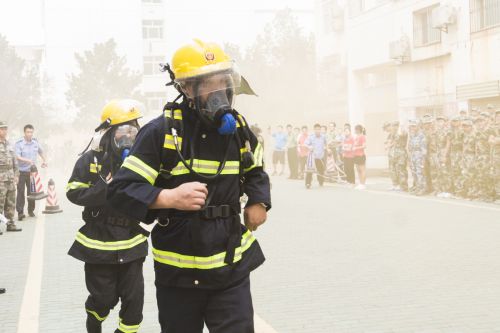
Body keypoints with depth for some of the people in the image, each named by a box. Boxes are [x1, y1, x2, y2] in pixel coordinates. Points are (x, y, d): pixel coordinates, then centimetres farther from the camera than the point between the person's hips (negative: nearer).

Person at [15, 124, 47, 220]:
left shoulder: (36, 142, 5)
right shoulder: (19, 143, -10)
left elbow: (41, 152, 23)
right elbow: (17, 156, -20)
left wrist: (44, 160, 9)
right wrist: (28, 160, -34)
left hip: (32, 171, 4)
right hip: (21, 171, -4)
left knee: (32, 191, 9)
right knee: (21, 192, -5)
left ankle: (31, 210, 21)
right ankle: (20, 212, -2)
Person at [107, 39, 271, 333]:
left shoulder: (238, 129, 3)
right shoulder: (161, 132, -12)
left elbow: (254, 172, 23)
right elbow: (122, 190, -15)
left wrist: (259, 201, 4)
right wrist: (170, 197, -29)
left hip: (231, 268, 3)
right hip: (178, 271, -2)